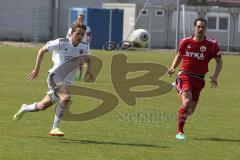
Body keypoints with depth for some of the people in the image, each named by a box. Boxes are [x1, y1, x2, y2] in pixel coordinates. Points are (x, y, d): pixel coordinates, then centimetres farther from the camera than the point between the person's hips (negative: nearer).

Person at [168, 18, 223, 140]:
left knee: (190, 110, 7)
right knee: (187, 102, -25)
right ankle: (179, 132, -16)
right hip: (185, 76, -2)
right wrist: (172, 68, -1)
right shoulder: (185, 42, 1)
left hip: (199, 79, 2)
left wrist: (215, 76, -9)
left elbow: (219, 61, 6)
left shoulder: (212, 44, -3)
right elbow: (179, 56, 17)